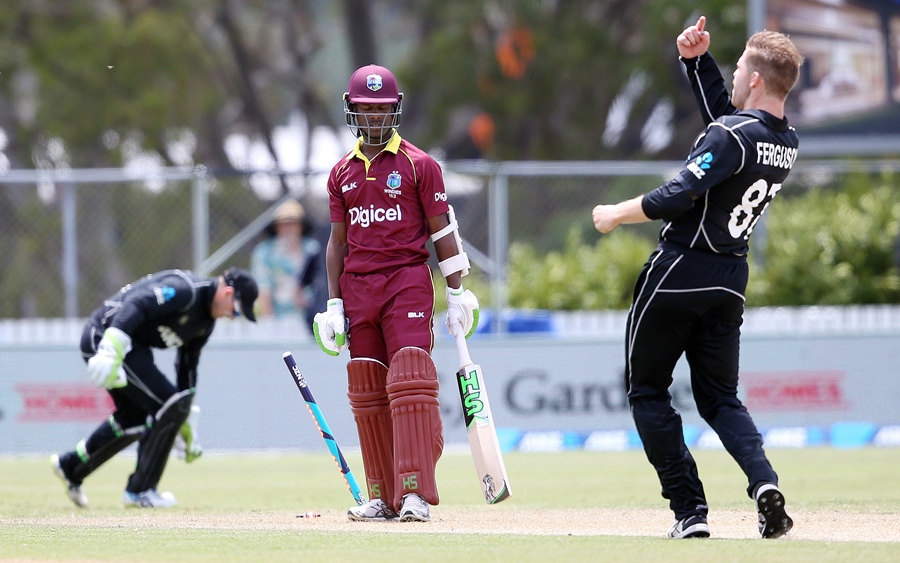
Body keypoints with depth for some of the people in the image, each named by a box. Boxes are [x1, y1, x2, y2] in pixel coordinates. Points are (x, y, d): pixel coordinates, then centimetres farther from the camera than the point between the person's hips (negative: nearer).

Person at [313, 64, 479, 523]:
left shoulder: (418, 165, 1)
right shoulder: (342, 173, 14)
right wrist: (333, 304, 10)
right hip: (357, 287, 5)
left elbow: (442, 231, 1)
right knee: (367, 394, 3)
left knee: (410, 384, -14)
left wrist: (457, 292, -4)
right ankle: (383, 497, 8)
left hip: (408, 281, -5)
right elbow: (338, 240, 16)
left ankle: (415, 493, -17)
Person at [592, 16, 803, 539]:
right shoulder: (788, 142, 5)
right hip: (731, 280, 7)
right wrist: (697, 59, 11)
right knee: (720, 396, 16)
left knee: (647, 391, 7)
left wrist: (617, 214, -10)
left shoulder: (734, 136, -20)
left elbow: (678, 198, -23)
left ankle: (690, 510, -3)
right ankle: (764, 481, -13)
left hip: (678, 275, -7)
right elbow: (723, 107, 21)